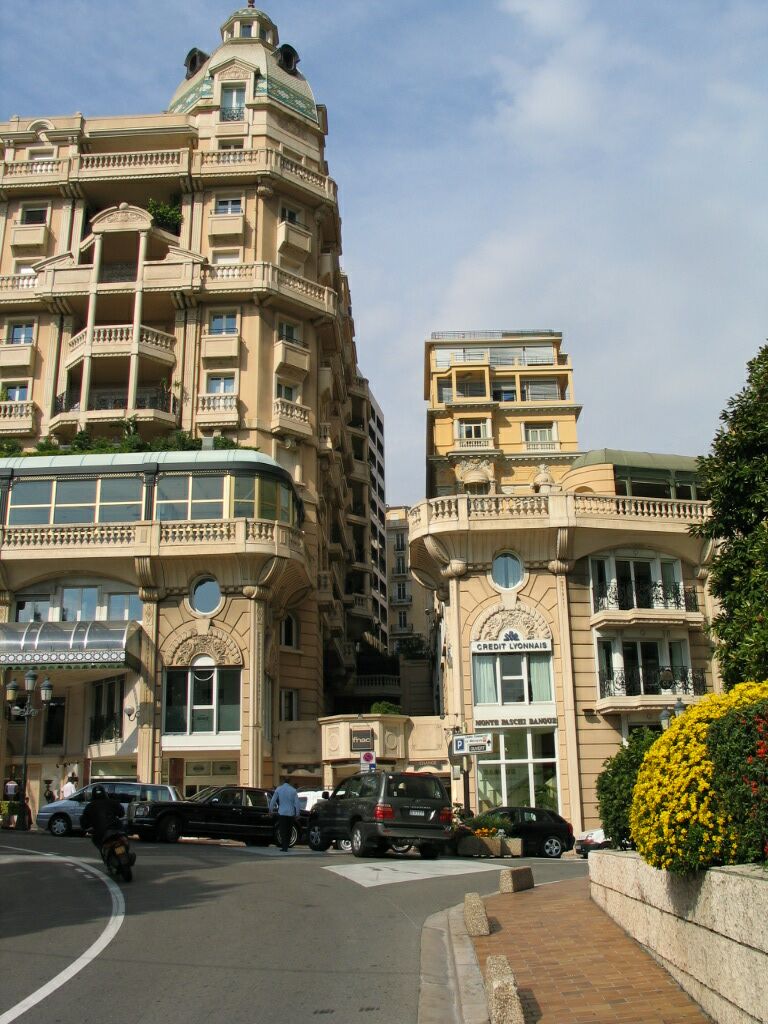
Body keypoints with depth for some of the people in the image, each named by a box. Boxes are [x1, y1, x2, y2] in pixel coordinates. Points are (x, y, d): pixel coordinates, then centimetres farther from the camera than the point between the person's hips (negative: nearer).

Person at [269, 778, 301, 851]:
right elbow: (297, 803, 1)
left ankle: (284, 848, -8)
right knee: (288, 831, 14)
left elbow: (273, 801, 1)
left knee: (283, 831, 0)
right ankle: (285, 846, 18)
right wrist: (297, 814, 8)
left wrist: (271, 810, 14)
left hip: (282, 813, -2)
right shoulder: (293, 790, 2)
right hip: (291, 813, 2)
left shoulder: (278, 789, 0)